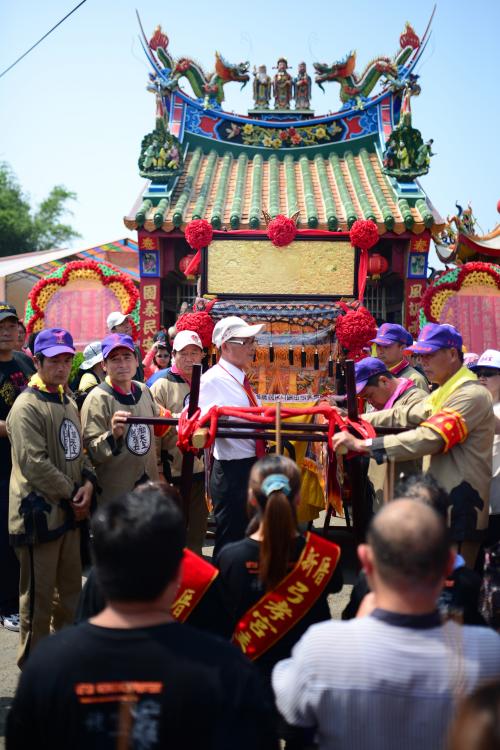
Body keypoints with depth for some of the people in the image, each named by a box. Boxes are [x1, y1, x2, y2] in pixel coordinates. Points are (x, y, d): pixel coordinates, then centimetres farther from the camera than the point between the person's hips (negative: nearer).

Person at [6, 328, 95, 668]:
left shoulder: (68, 403, 12)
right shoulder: (27, 407, -14)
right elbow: (34, 464, -21)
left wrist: (88, 481, -1)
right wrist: (72, 495, -14)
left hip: (71, 511, 8)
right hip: (39, 511, -8)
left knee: (70, 587, 18)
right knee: (39, 594, 1)